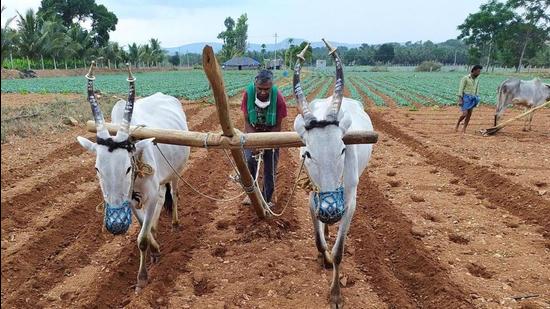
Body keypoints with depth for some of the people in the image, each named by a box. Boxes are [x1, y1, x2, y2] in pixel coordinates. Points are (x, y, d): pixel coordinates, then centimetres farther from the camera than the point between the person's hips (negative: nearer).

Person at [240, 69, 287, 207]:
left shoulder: (278, 97, -24)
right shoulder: (248, 93, -22)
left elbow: (277, 125, -16)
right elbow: (247, 121, -15)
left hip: (271, 134, -1)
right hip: (252, 132, 1)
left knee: (270, 167, 0)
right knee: (249, 160, -17)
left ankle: (267, 199, 18)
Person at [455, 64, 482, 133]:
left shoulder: (477, 80, 11)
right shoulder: (465, 78, -9)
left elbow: (477, 90, 17)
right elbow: (461, 89, -11)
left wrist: (476, 100, 12)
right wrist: (460, 99, -18)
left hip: (472, 99, 6)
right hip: (465, 98, -6)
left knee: (469, 115, 3)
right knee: (465, 114, -15)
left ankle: (464, 130, 9)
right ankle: (457, 124, 10)